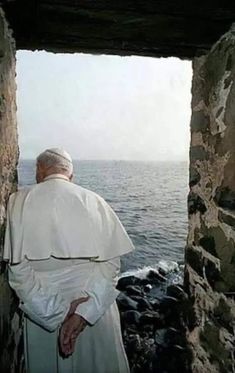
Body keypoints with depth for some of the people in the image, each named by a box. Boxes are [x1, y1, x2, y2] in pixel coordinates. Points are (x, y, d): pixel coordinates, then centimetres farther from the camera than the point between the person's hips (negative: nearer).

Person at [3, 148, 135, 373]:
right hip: (96, 310, 0)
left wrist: (58, 313, -14)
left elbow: (18, 269, -12)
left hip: (41, 312, 0)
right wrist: (84, 312, -16)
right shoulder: (94, 201, -7)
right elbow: (111, 263, -13)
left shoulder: (20, 201, -7)